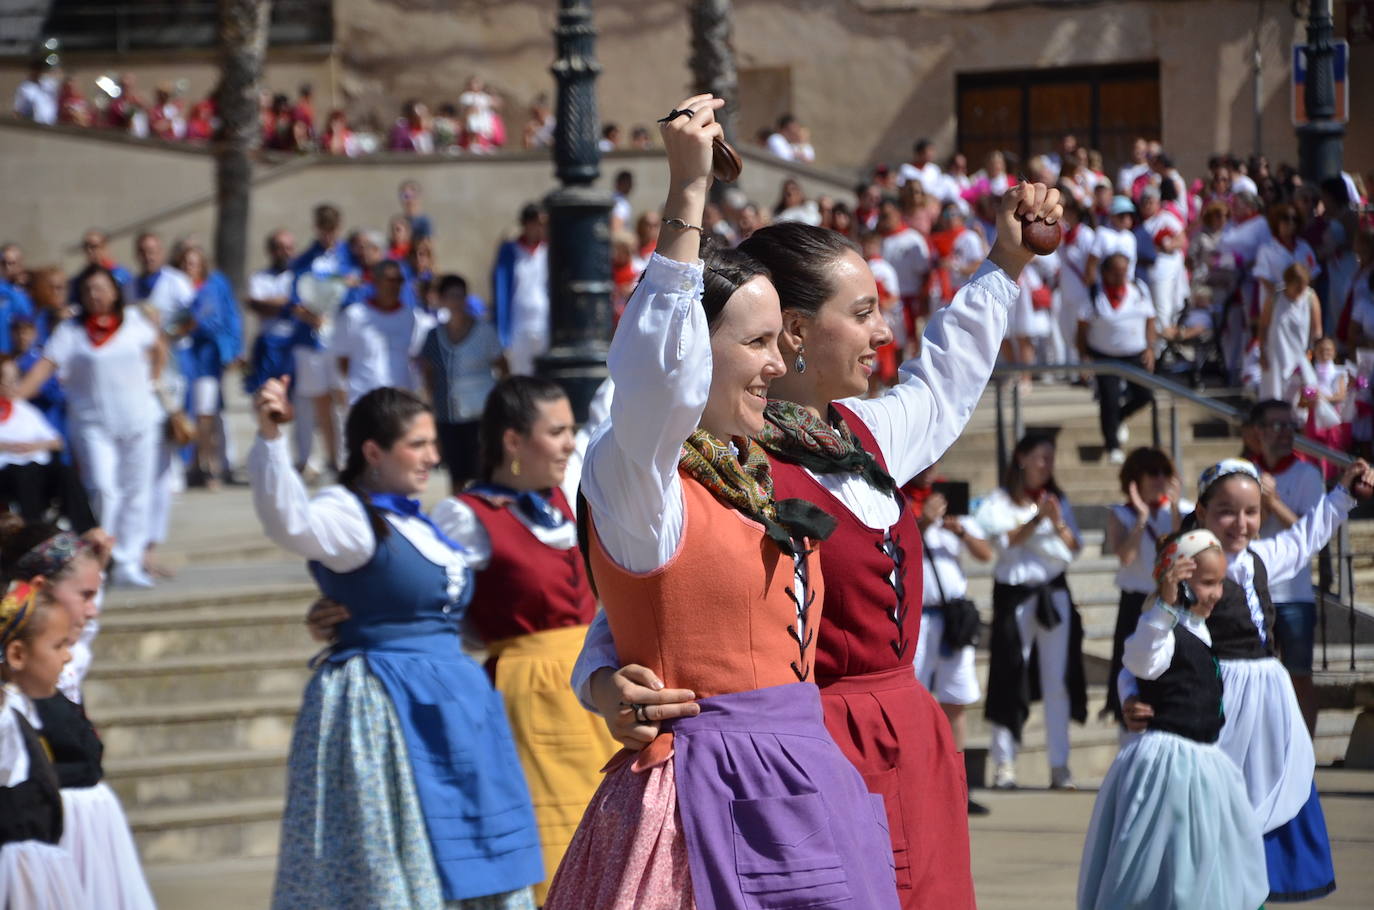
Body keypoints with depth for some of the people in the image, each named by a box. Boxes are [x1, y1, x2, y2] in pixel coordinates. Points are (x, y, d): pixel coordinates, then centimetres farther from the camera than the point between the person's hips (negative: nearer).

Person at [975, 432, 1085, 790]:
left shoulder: (1058, 501, 14)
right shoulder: (999, 502, 3)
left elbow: (1074, 549, 6)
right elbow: (1006, 540, -11)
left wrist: (1059, 523, -12)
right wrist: (1038, 519, -21)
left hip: (1054, 595, 3)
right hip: (1014, 595, -3)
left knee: (1057, 678, 0)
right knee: (1011, 676, -5)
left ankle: (1059, 764, 1)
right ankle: (1004, 763, 0)